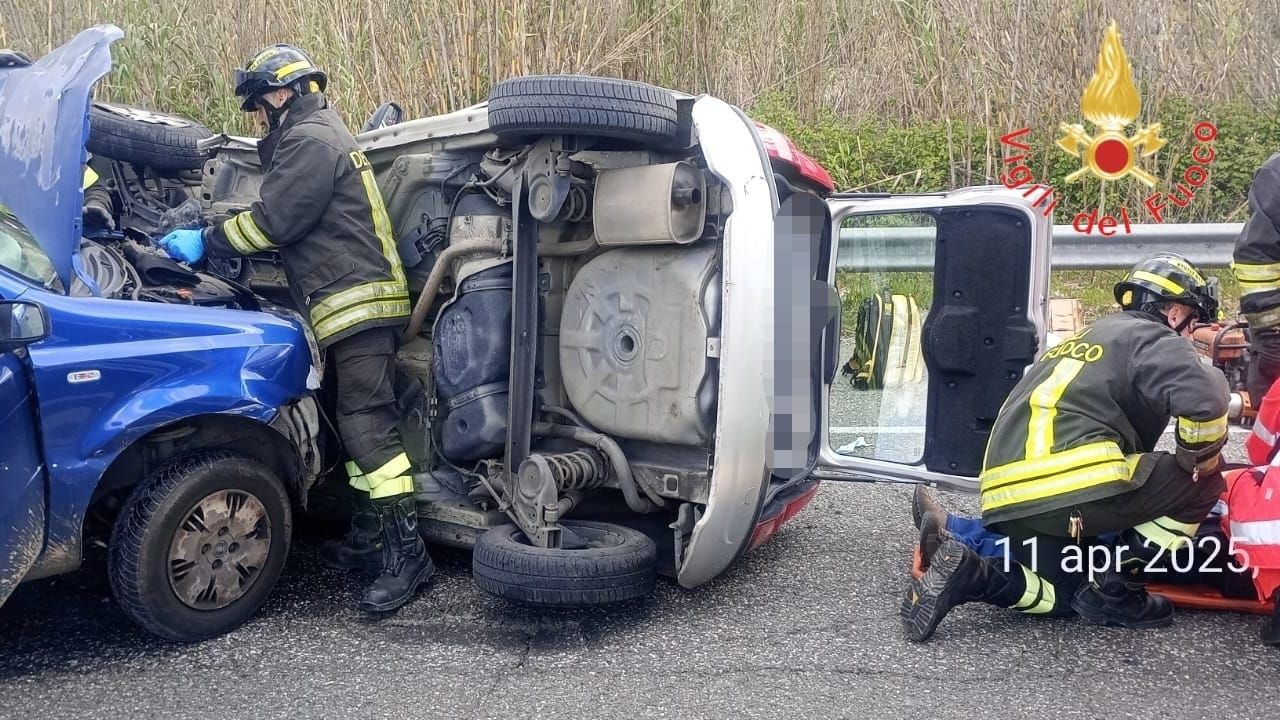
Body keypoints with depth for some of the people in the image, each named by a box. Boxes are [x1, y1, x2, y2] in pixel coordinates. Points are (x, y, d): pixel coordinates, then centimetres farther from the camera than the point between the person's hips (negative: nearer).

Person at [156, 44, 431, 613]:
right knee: (355, 419, 13)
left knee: (366, 422, -15)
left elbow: (274, 220, -13)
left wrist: (205, 241, -2)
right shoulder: (319, 138, 26)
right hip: (354, 306, 11)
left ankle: (406, 550, -15)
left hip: (359, 303, -11)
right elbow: (288, 226, 29)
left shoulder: (310, 139, -8)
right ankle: (370, 530, 21)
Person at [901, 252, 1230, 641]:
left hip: (1007, 496, 9)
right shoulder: (1152, 339, 4)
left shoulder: (1086, 337, 30)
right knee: (1204, 483, 9)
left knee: (1072, 591, 25)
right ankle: (1114, 585, 5)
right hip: (1074, 489, -8)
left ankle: (966, 573, 1)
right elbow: (1204, 399, -16)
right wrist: (1201, 459, 3)